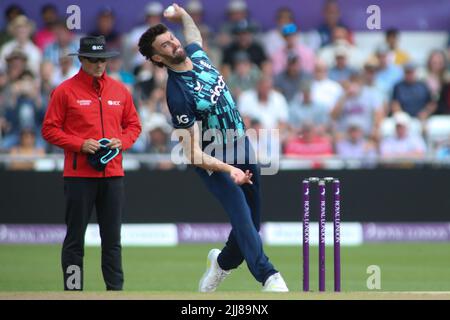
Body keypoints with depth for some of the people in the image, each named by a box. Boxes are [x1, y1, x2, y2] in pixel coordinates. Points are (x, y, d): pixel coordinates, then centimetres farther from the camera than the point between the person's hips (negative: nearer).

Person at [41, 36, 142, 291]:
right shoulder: (65, 91, -2)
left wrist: (121, 142, -3)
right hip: (79, 174, -4)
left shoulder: (120, 90, 11)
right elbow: (50, 129, -2)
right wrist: (80, 145, -14)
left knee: (112, 238, 6)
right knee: (75, 238, -1)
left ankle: (116, 289, 11)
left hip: (113, 174, 4)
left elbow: (133, 125, 17)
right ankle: (73, 290, 3)